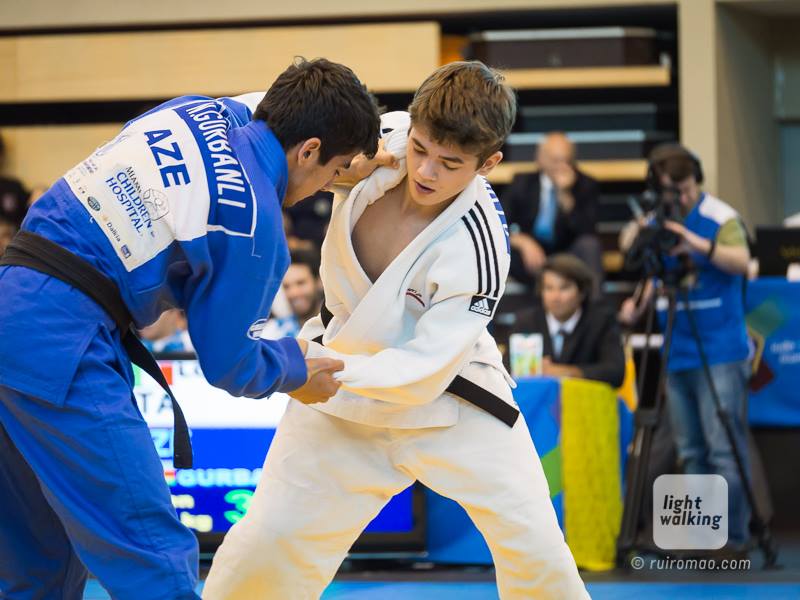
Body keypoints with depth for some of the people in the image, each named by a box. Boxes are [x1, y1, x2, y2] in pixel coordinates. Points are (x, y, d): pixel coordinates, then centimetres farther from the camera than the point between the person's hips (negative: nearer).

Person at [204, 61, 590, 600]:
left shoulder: (476, 250, -31)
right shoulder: (375, 139, -20)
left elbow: (424, 372, -29)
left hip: (447, 392, -3)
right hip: (350, 385, 3)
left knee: (533, 545, -6)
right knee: (270, 538, -2)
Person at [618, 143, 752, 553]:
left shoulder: (719, 217, -6)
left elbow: (741, 261, -21)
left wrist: (699, 243, -35)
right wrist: (637, 303, 0)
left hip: (721, 353, -6)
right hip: (676, 355, 6)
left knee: (724, 449, -9)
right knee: (690, 453, 7)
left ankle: (734, 537, -6)